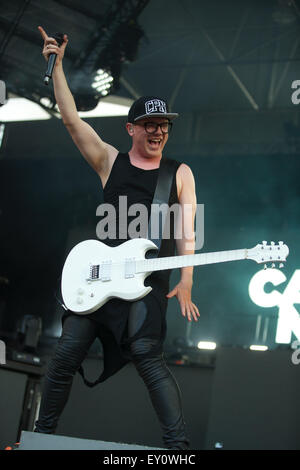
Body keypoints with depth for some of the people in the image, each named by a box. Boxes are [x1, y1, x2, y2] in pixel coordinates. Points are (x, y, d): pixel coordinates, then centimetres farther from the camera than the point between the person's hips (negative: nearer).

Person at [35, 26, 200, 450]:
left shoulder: (180, 174, 10)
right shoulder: (110, 162, 11)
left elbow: (187, 230, 4)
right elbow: (72, 119, 5)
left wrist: (185, 282, -7)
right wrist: (57, 66, 1)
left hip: (149, 282, -2)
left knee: (146, 353, -18)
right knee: (66, 355, 3)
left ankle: (178, 444, -14)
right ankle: (43, 433, 20)